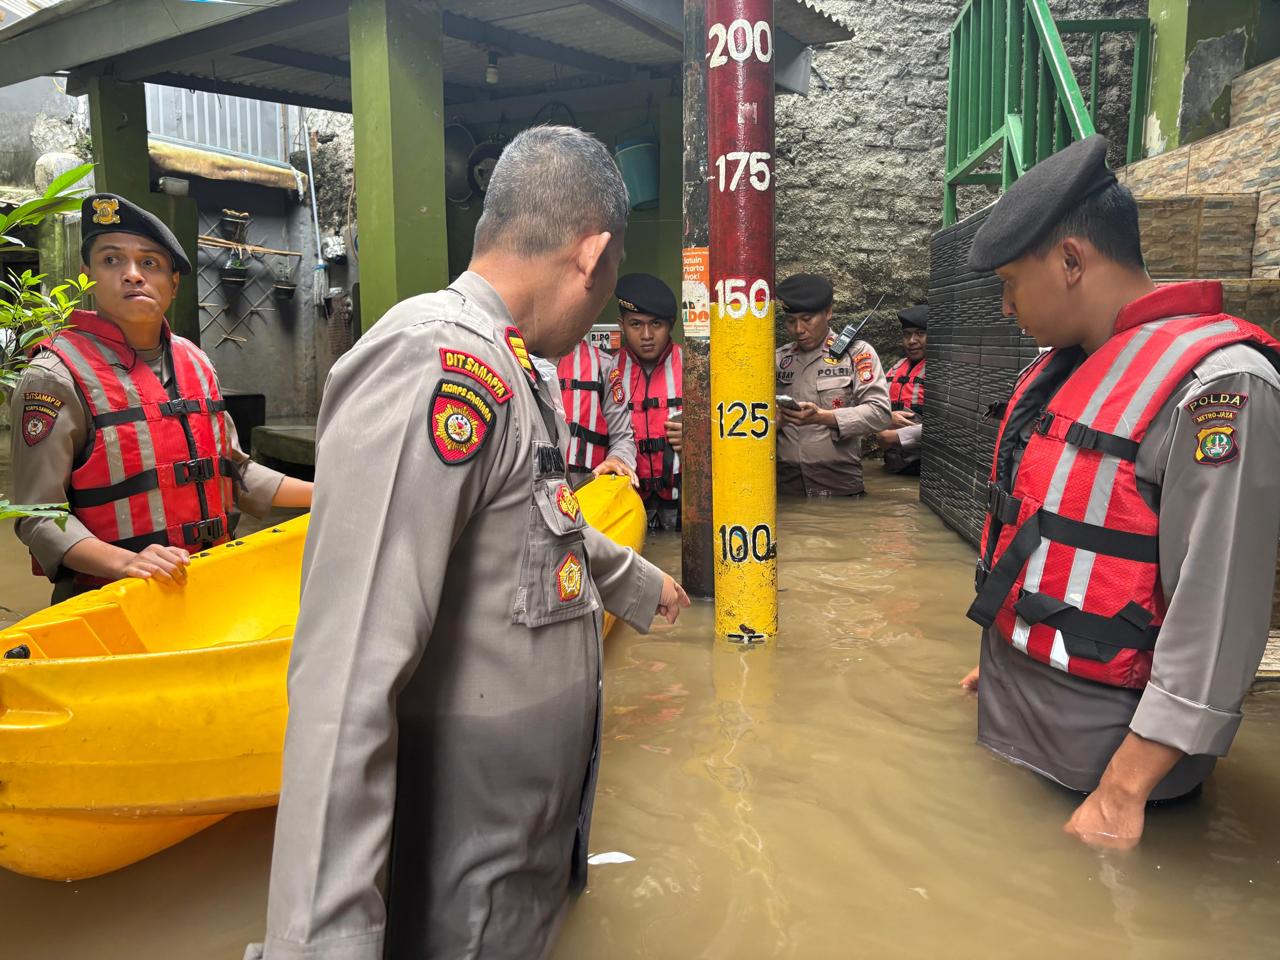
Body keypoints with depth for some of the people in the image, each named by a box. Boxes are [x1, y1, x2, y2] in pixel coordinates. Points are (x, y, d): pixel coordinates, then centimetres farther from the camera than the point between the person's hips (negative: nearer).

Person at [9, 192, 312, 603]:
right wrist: (125, 562, -29)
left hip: (206, 589, 6)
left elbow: (234, 473, 15)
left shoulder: (195, 364, 7)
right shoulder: (57, 376, -11)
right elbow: (41, 517, -13)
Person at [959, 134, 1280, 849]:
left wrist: (1123, 791, -22)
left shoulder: (1218, 383, -22)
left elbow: (1217, 618, -25)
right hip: (1009, 713, 8)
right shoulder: (1062, 368, 8)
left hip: (1101, 745, -8)